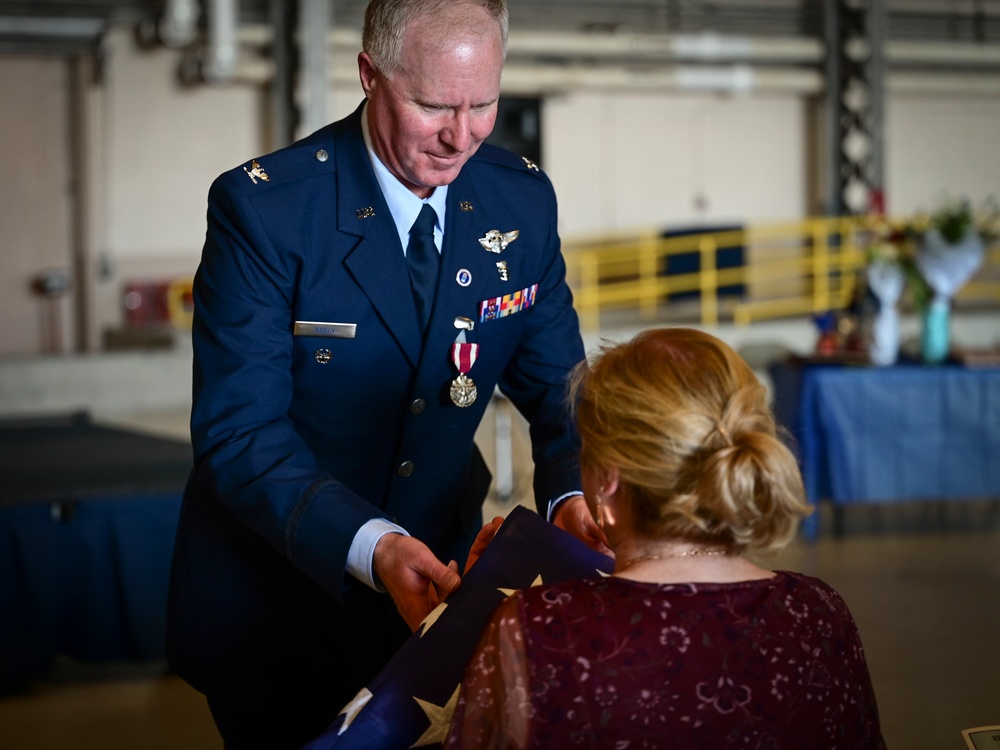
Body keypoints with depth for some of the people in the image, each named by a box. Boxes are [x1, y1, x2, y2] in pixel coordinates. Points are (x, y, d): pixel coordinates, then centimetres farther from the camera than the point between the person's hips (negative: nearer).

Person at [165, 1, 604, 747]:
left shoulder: (523, 198, -7)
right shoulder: (263, 207, -22)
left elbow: (554, 376, 1)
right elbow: (239, 435, -24)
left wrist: (572, 495, -20)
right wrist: (371, 547, -38)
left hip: (437, 571, 4)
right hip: (276, 596, -4)